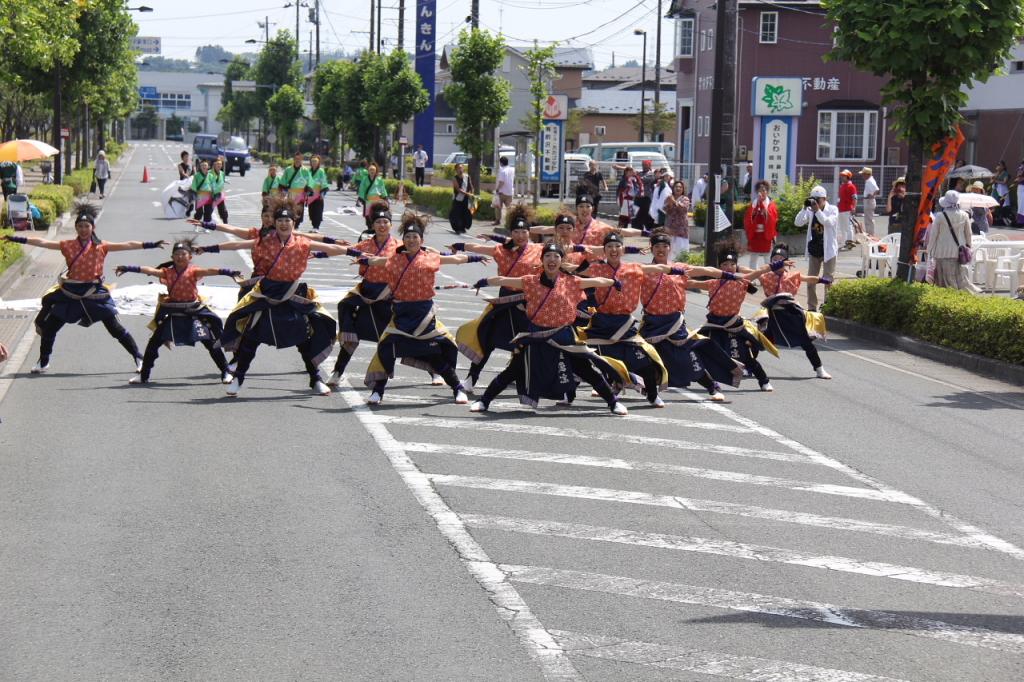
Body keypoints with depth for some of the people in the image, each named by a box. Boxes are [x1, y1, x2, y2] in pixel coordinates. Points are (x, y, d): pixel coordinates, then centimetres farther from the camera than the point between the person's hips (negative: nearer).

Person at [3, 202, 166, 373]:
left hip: (95, 294, -2)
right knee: (48, 327, 6)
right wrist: (17, 239, -13)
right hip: (70, 294, 2)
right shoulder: (68, 246, 0)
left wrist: (152, 245, -17)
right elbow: (43, 243, -6)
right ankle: (43, 362, 25)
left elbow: (127, 245, -9)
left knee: (116, 329, 0)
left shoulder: (101, 247, -2)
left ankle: (138, 358, 11)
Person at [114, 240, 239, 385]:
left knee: (211, 343, -1)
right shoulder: (167, 272, 1)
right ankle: (143, 375, 16)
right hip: (173, 315, 2)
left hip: (194, 313, -2)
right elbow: (149, 270, -9)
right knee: (153, 343, 3)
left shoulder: (193, 272, -5)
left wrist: (228, 272, -37)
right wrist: (127, 268, -20)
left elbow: (210, 271, -21)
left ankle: (225, 372, 12)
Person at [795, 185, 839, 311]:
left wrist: (818, 210, -28)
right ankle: (811, 307, 17)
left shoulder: (832, 210, -6)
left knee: (828, 280, -3)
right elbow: (798, 223, -7)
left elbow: (829, 222, -24)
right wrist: (804, 208, -17)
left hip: (828, 250, -4)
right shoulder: (810, 211, 2)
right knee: (810, 280, 8)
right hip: (813, 250, 4)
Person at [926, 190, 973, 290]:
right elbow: (968, 234, 10)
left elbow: (933, 235, -4)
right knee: (960, 277, 9)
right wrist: (968, 245, 25)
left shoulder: (939, 216, -10)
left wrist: (930, 250, 7)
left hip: (942, 253, -3)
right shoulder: (964, 216, -1)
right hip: (958, 252, 3)